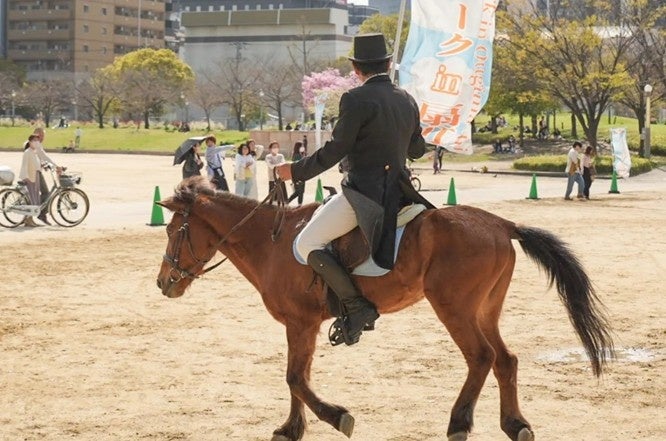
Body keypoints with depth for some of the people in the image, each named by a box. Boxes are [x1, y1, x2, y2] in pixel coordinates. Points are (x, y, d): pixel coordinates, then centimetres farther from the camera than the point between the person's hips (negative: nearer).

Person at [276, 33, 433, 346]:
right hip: (397, 189, 9)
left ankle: (356, 307, -13)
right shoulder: (408, 101, 10)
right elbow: (417, 150, 21)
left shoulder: (356, 100, -14)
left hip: (364, 190, -9)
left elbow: (334, 151, -15)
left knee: (307, 243, -5)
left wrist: (296, 172, -5)